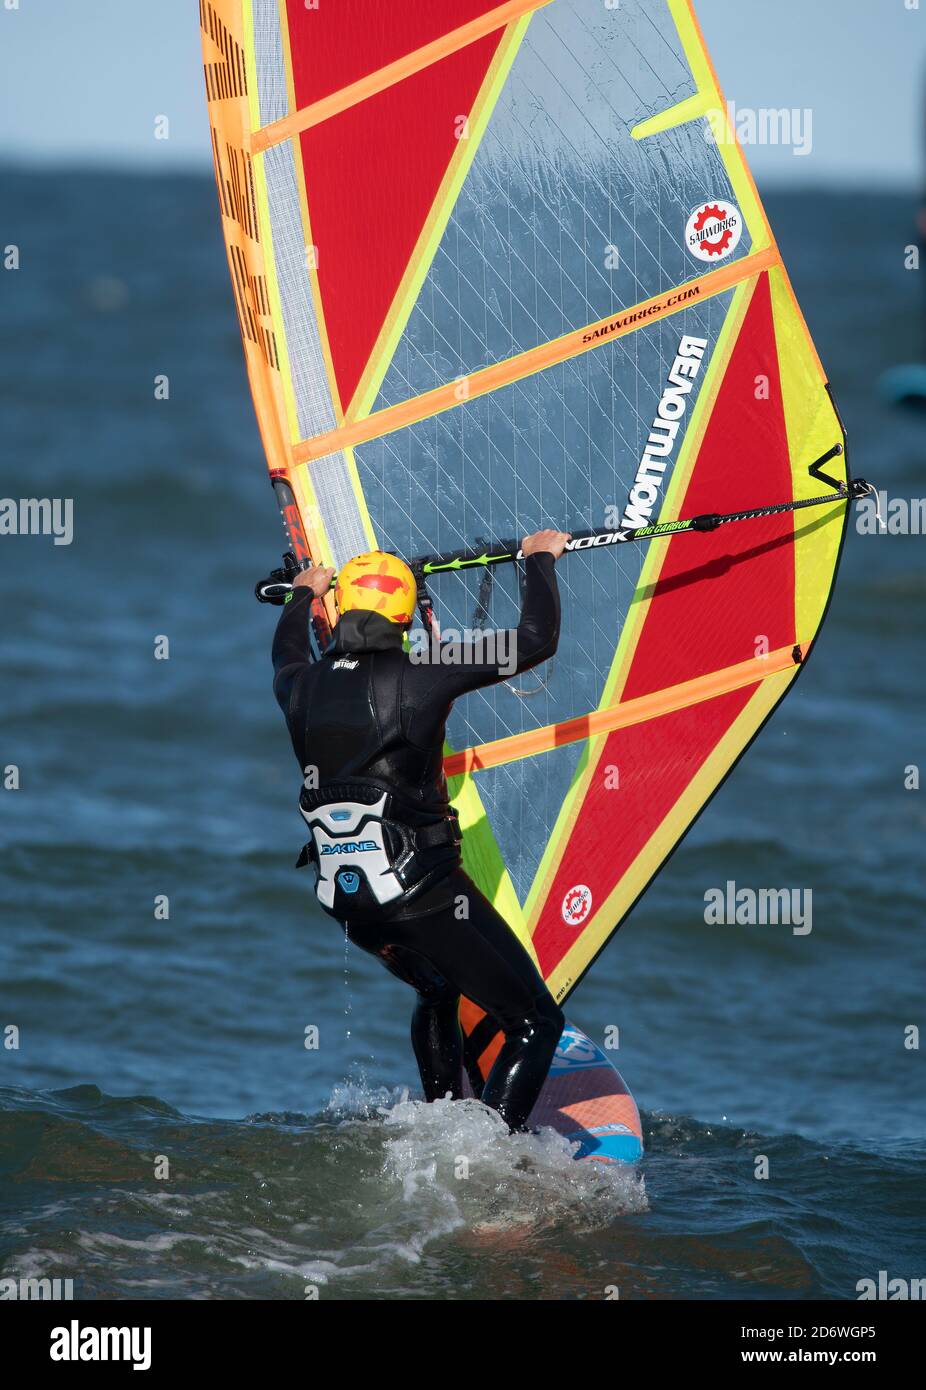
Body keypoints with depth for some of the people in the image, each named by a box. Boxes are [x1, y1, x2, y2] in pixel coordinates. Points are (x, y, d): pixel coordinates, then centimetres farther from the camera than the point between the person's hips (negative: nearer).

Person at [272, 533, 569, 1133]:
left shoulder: (305, 687, 3)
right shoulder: (417, 677, -13)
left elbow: (286, 655, 31)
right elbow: (536, 641, -10)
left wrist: (304, 594, 51)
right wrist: (540, 561, 7)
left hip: (345, 900, 7)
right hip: (424, 891, -7)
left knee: (438, 994, 35)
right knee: (537, 1022, 1)